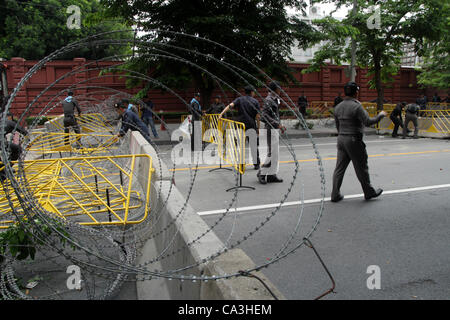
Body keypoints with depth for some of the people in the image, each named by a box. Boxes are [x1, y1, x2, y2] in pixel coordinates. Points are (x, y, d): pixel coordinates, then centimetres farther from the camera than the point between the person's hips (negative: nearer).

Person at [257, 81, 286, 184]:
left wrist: (280, 125, 15)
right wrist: (277, 124, -23)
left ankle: (271, 175, 17)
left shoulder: (275, 99, 17)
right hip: (271, 129, -10)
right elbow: (265, 115, -22)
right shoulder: (268, 100, -13)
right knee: (272, 153, -9)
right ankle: (262, 173, 3)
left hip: (276, 129, 10)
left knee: (276, 153, 11)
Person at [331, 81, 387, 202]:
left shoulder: (338, 107, 9)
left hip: (341, 139, 7)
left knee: (340, 167, 8)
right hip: (353, 140, -7)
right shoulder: (356, 106, -14)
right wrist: (380, 115, -2)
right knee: (361, 168, 7)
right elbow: (368, 122, -17)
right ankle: (369, 192, 22)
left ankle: (335, 195, 9)